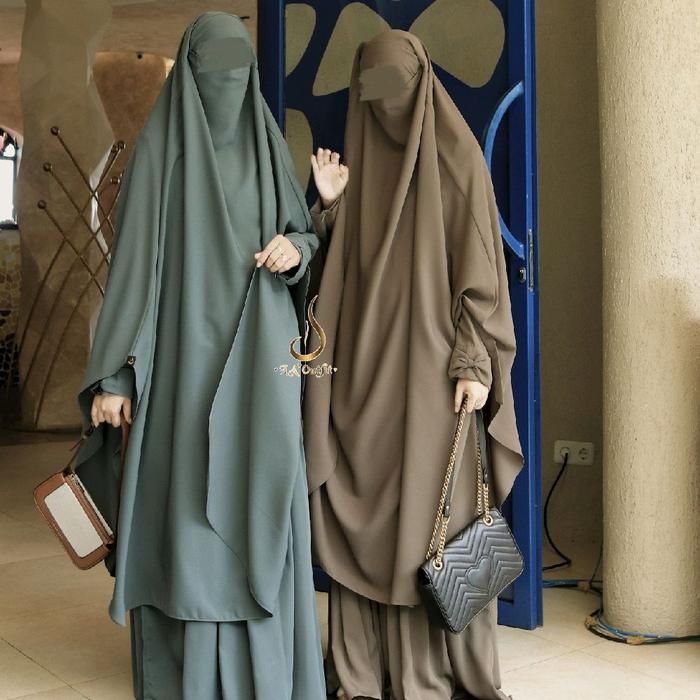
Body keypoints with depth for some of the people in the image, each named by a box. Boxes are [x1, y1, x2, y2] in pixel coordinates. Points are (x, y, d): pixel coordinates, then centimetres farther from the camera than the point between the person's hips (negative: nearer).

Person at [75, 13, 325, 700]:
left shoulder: (268, 145, 12)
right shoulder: (158, 148, 0)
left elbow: (301, 229, 18)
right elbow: (132, 260, -5)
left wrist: (295, 246, -9)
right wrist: (115, 371, -11)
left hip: (259, 356, 3)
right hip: (185, 351, -3)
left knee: (260, 501, 4)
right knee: (185, 501, -1)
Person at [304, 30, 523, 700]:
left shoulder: (456, 156, 0)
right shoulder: (358, 164, 13)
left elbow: (481, 264, -6)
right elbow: (338, 264, 11)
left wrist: (475, 362, -14)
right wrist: (329, 204, -5)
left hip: (430, 361, -4)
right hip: (366, 362, 5)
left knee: (434, 510, -2)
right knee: (366, 511, 4)